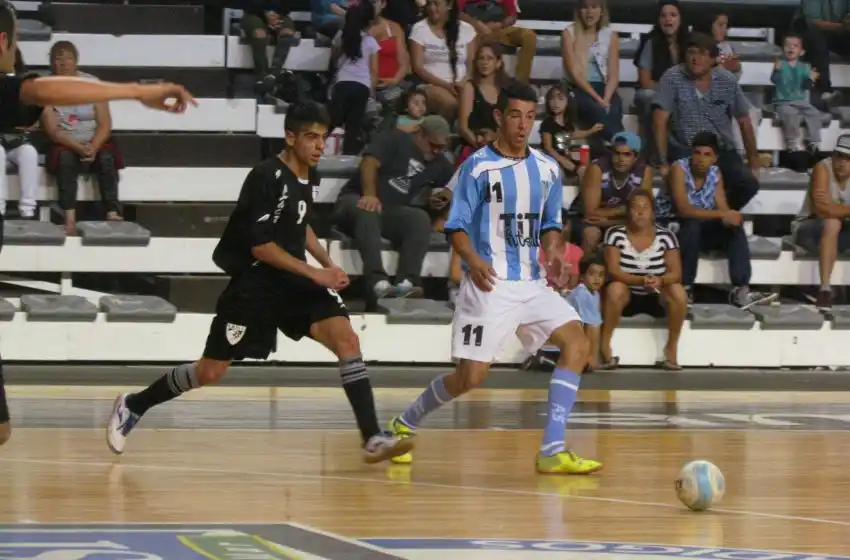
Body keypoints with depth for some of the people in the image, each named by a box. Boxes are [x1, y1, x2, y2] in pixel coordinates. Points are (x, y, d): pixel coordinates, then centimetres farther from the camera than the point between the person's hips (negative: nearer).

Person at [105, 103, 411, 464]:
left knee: (346, 338, -16)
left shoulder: (310, 175, 7)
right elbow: (260, 245, -21)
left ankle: (372, 438, -19)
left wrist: (328, 264, 13)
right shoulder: (266, 177, -18)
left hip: (295, 281, 6)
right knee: (210, 373, 2)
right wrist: (314, 273, -22)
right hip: (255, 283, -6)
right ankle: (132, 406, 25)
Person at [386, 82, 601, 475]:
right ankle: (404, 424, 19)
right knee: (470, 376, -9)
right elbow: (457, 228, -6)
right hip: (489, 284, -5)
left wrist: (552, 250, -3)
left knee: (576, 340, -15)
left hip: (532, 283, 5)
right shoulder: (477, 166, -6)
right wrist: (472, 259, -25)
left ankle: (552, 450, -15)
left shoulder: (547, 169, 9)